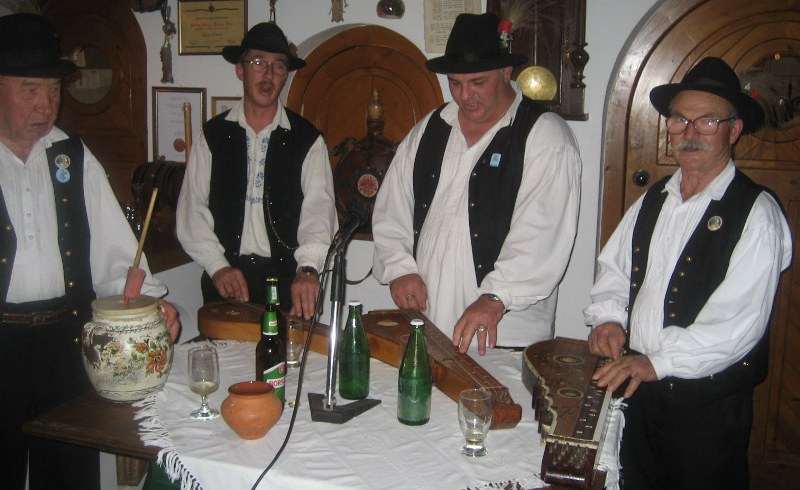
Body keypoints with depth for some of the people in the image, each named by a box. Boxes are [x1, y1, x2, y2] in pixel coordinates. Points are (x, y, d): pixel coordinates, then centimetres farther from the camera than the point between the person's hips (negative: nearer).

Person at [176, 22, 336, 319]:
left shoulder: (307, 139, 2)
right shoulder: (213, 135, 7)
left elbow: (318, 210, -9)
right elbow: (192, 208, 4)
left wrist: (308, 268, -25)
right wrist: (217, 266, -8)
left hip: (288, 279, -1)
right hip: (225, 282, 1)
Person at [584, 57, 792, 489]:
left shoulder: (756, 213, -13)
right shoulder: (653, 200, 8)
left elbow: (739, 322, -21)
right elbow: (614, 267, 12)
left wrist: (657, 362, -28)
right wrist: (608, 317, -7)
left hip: (708, 408, -5)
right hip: (637, 393, 6)